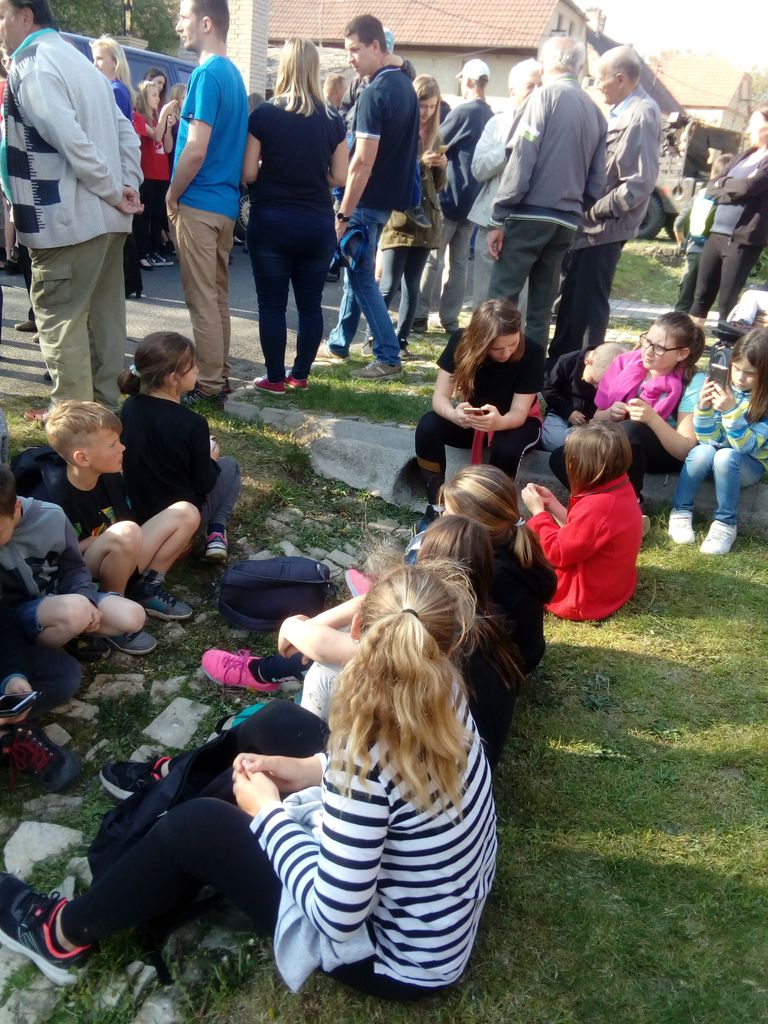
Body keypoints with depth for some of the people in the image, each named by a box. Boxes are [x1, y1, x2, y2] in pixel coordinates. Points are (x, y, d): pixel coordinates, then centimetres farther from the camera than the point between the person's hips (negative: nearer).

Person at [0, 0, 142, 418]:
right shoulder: (77, 59, 18)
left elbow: (71, 140, -22)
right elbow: (125, 131, 16)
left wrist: (113, 192, -13)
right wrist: (128, 188, 6)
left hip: (68, 218, -9)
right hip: (106, 215, 9)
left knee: (59, 317, -1)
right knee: (104, 311, 12)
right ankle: (103, 403, 21)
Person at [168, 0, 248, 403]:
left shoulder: (206, 74, -14)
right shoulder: (233, 73, 14)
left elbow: (196, 150, -20)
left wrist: (171, 197, -7)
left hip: (199, 203, -9)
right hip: (225, 202, 9)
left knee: (202, 300, -3)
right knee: (217, 295, 13)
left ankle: (208, 385, 3)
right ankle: (219, 375, 21)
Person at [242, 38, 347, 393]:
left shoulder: (264, 115, -6)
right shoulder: (333, 120, 0)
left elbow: (248, 174, -5)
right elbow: (339, 177, 3)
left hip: (271, 222, -2)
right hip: (317, 224, 2)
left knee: (272, 304, 5)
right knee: (310, 304, 11)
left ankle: (275, 378, 10)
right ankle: (300, 374, 19)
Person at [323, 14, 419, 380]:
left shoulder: (374, 93, -18)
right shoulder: (405, 84, 10)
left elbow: (363, 160, -23)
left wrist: (343, 213, -19)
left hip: (369, 199, -9)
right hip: (391, 194, 9)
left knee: (362, 277, -2)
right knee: (355, 268, 18)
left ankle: (388, 358, -1)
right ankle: (339, 342, 30)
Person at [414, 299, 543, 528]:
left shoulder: (531, 354, -26)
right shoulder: (461, 343, -21)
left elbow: (519, 412, -27)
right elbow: (440, 396, -23)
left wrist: (498, 422, -52)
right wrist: (455, 414, -48)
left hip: (515, 422, -2)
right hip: (472, 417, 2)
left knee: (507, 446, -38)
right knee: (428, 426, -27)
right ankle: (436, 506, -16)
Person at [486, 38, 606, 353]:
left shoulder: (545, 95, -2)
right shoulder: (595, 111, 15)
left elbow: (521, 160, -10)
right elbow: (597, 180, 13)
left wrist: (498, 218, -11)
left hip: (530, 215, -6)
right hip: (566, 223, 6)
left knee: (501, 299, -4)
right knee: (541, 309, 9)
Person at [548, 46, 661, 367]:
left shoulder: (641, 114, -15)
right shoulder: (621, 110, 12)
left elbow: (640, 183, -21)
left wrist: (596, 211, -15)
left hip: (604, 227, -9)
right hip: (590, 224, 9)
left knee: (589, 303, 0)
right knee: (572, 298, 16)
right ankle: (561, 365, 28)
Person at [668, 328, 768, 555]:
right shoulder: (725, 389, -7)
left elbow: (746, 446, -24)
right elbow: (710, 439, -8)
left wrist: (731, 411, -38)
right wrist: (704, 407, -26)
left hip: (749, 464, -2)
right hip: (718, 453, 3)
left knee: (725, 456, -35)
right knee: (703, 451, -31)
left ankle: (725, 524, -23)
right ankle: (681, 511, -17)